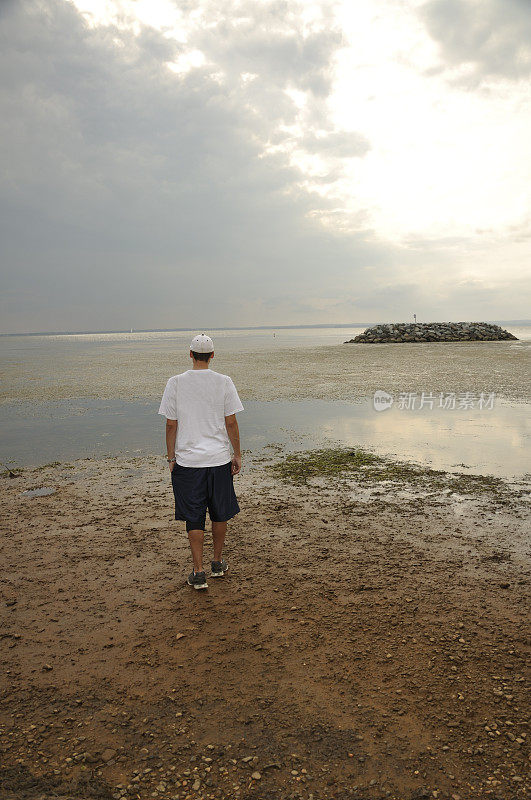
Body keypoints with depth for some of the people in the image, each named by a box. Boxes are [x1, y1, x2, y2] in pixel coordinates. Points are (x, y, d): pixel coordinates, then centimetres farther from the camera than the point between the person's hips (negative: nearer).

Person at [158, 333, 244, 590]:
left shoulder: (175, 383, -4)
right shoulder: (224, 382, -4)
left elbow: (171, 425, -2)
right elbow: (231, 423, -2)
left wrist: (171, 457, 7)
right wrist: (237, 455, 7)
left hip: (187, 460, -1)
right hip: (219, 458, 1)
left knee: (194, 517, 8)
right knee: (220, 513, 17)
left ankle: (198, 572, 8)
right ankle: (218, 563, 30)